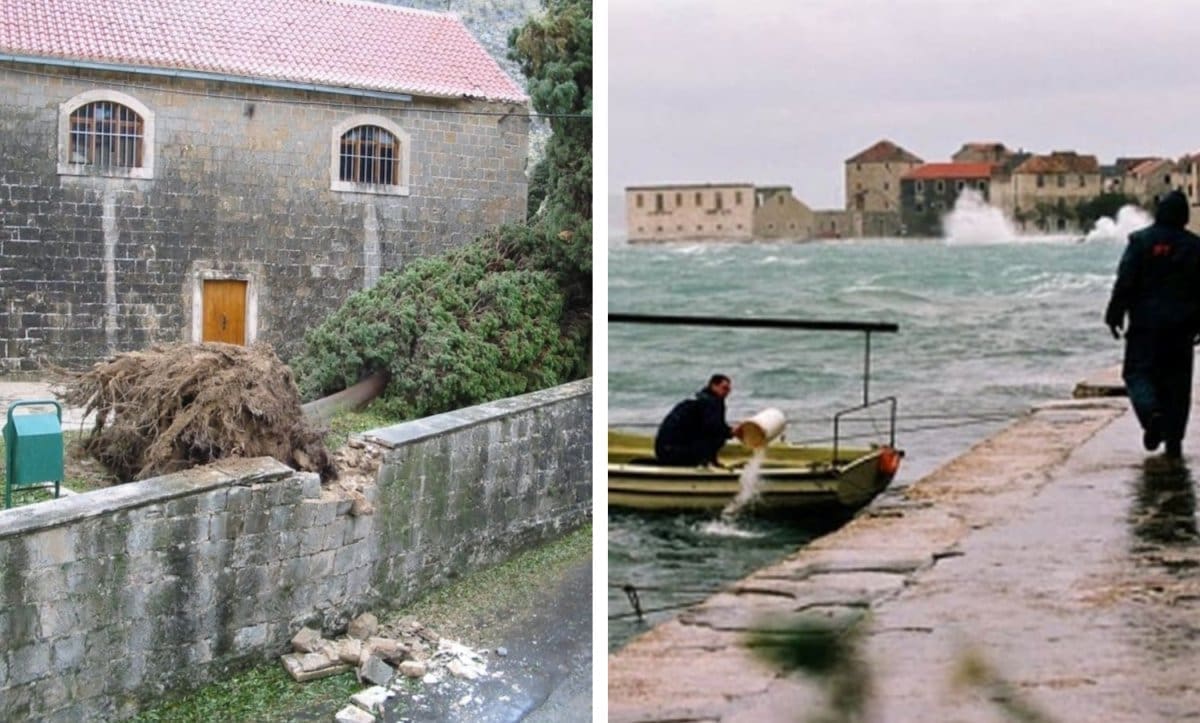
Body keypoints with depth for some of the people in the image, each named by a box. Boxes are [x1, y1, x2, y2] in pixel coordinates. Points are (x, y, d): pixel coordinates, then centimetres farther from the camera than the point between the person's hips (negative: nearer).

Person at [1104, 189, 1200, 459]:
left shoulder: (1141, 240, -5)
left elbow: (1125, 282, -8)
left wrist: (1115, 315, -2)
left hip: (1145, 323, -3)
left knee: (1138, 372, 3)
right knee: (1177, 381, 8)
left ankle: (1152, 413, -26)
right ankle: (1174, 441, 6)